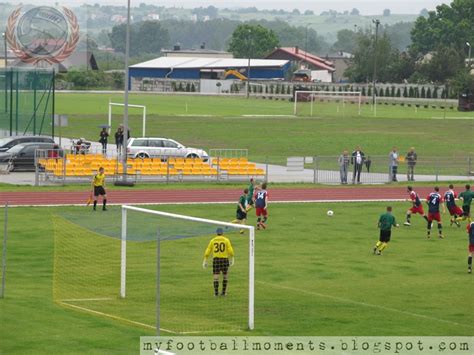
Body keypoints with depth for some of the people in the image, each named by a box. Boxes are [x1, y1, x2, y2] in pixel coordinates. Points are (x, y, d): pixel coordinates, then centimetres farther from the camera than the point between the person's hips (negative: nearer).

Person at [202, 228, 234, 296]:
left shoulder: (213, 241, 8)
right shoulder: (226, 240, 4)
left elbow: (207, 252, 4)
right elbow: (230, 251, -5)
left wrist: (205, 261, 6)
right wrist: (232, 259, 3)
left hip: (216, 259, 0)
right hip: (224, 259, 0)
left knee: (216, 277, 2)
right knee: (225, 276, 15)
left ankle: (216, 293, -6)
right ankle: (223, 292, 14)